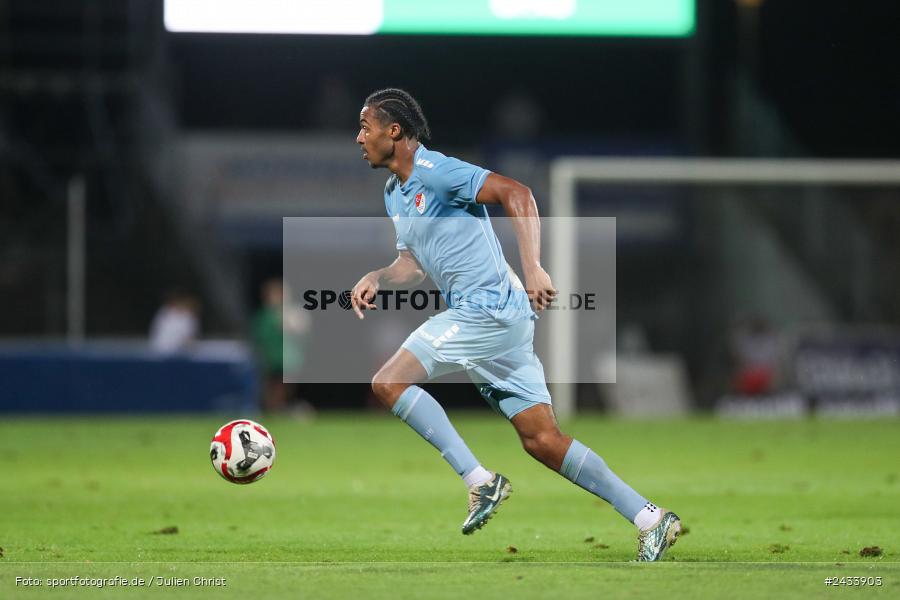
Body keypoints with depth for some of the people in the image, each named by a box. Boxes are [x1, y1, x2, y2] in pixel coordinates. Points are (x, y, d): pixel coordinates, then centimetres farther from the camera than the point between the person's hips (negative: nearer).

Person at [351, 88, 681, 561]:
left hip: (489, 309, -9)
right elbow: (414, 264, 26)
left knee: (388, 383, -10)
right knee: (543, 440, 3)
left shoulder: (433, 171, -11)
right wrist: (376, 278, 5)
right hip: (487, 318, 9)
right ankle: (650, 519, 3)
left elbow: (516, 193, -19)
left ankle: (479, 481, -11)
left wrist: (533, 269, -27)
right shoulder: (394, 193, 19)